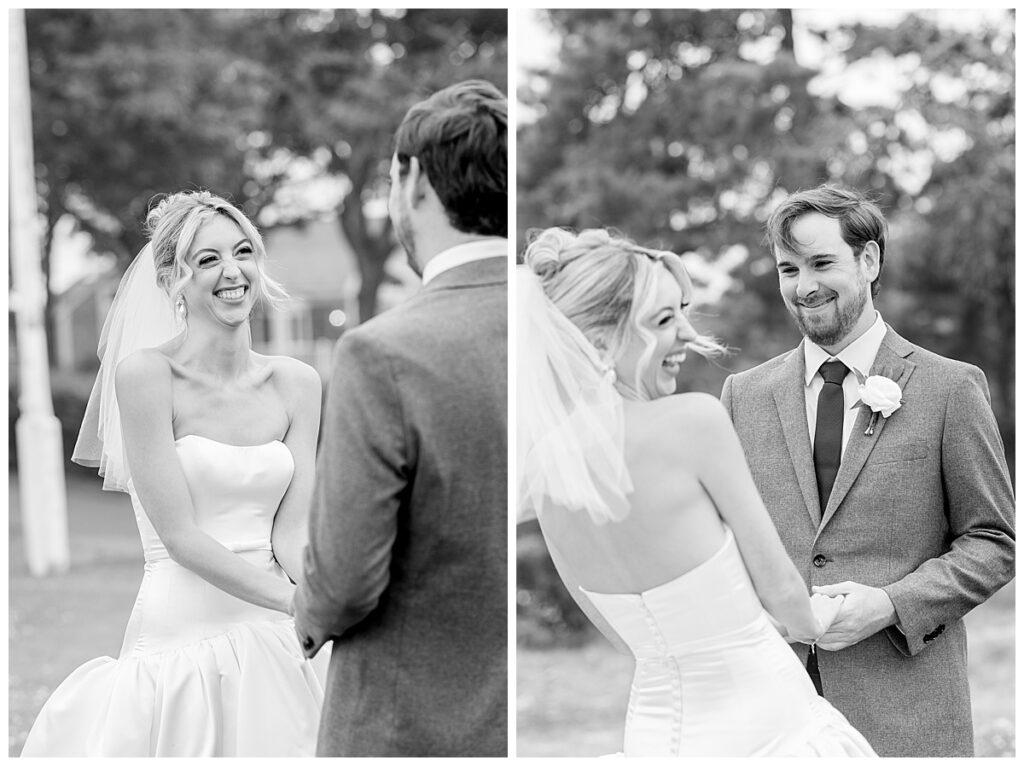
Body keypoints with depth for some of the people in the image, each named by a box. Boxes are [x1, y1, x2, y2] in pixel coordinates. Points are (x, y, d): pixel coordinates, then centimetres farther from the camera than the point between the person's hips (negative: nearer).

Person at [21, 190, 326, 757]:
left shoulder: (297, 384, 5)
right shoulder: (145, 374, -9)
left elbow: (291, 534, 0)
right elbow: (181, 537, -13)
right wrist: (299, 603, -19)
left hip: (272, 647, 4)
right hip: (179, 641, -4)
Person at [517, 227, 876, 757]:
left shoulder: (543, 464, -2)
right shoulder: (693, 419, -20)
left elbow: (619, 633, 9)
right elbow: (777, 584, -10)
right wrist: (813, 621, 12)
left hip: (654, 733, 6)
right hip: (764, 727, -6)